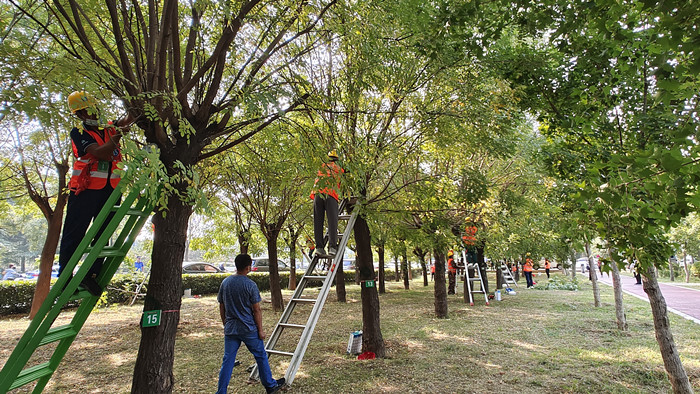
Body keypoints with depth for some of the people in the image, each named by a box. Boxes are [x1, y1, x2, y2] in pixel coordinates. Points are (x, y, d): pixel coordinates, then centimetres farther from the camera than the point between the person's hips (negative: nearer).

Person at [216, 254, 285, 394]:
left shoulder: (225, 283, 0)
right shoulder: (250, 285, -15)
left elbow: (221, 307, 8)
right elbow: (256, 310, -12)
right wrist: (260, 330, -3)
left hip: (230, 329, 4)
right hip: (249, 329, -4)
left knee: (228, 360, 11)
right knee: (261, 356, 12)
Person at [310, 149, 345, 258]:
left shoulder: (323, 166, 22)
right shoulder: (339, 169, 20)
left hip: (317, 194, 2)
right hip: (331, 196, -2)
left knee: (318, 222, 1)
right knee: (332, 221, -8)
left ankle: (319, 247, -5)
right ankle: (332, 247, -20)